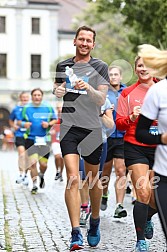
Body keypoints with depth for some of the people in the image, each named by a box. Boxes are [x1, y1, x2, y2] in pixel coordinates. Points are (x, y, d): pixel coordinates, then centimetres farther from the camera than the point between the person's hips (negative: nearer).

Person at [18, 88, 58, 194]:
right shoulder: (26, 108, 3)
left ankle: (41, 175, 37)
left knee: (43, 164, 1)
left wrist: (49, 124, -10)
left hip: (44, 139, 1)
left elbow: (55, 120, 11)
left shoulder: (48, 107, 3)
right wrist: (24, 124, -13)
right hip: (30, 139, -1)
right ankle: (34, 185, 6)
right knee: (32, 162, -10)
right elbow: (19, 121, 10)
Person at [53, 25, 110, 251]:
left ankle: (95, 221, 34)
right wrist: (57, 91, 3)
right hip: (69, 127, 1)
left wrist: (88, 88, -25)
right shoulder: (63, 66, 10)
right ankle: (76, 233, -15)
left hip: (92, 128, 0)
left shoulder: (100, 67, 2)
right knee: (72, 178, -14)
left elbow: (102, 99, -7)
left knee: (93, 180, 10)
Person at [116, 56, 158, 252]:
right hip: (135, 147, -2)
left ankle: (147, 218, 40)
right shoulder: (127, 93, 2)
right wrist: (132, 118, -17)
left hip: (158, 148, 2)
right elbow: (119, 124, 2)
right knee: (143, 192, -12)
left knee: (157, 198, 3)